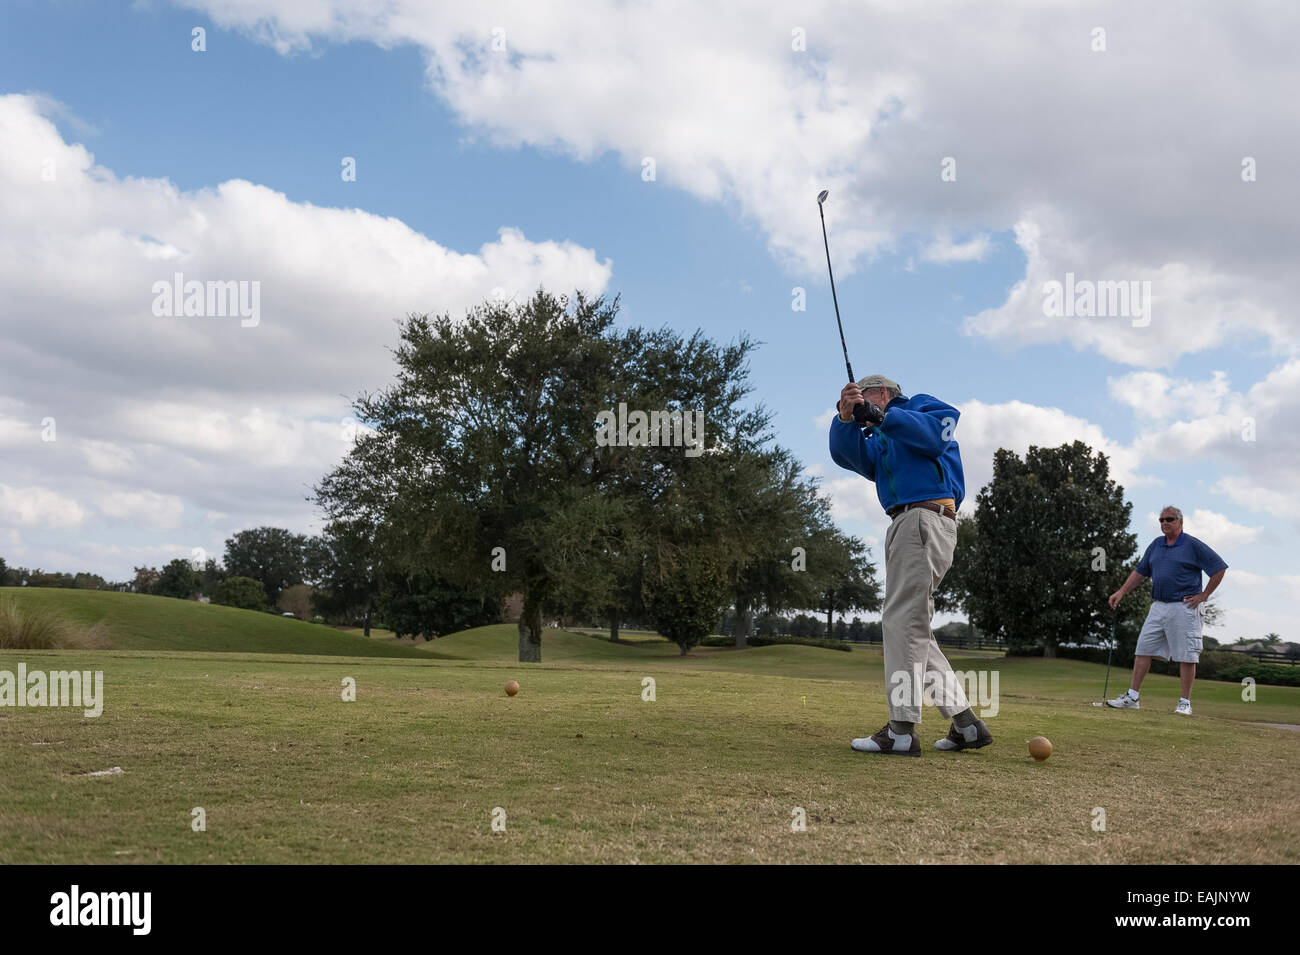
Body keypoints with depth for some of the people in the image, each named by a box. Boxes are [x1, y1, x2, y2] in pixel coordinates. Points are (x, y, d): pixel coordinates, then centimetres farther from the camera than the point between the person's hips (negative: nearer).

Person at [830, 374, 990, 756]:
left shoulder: (919, 404, 10)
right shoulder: (877, 440, 29)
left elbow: (939, 432, -12)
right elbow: (847, 454, 8)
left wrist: (882, 416, -12)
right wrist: (847, 418, -10)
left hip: (925, 519, -9)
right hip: (903, 524, 9)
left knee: (904, 621, -14)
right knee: (914, 630, 9)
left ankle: (902, 731, -17)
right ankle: (966, 724, 13)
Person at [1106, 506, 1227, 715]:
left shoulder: (1193, 545, -4)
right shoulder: (1156, 545, 13)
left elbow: (1219, 567, -4)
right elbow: (1140, 571, 18)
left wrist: (1204, 594, -4)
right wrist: (1121, 592, 8)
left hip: (1184, 607, -6)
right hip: (1158, 606, 6)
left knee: (1186, 657, -2)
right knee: (1143, 649, 2)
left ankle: (1185, 702, 5)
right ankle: (1132, 696, 4)